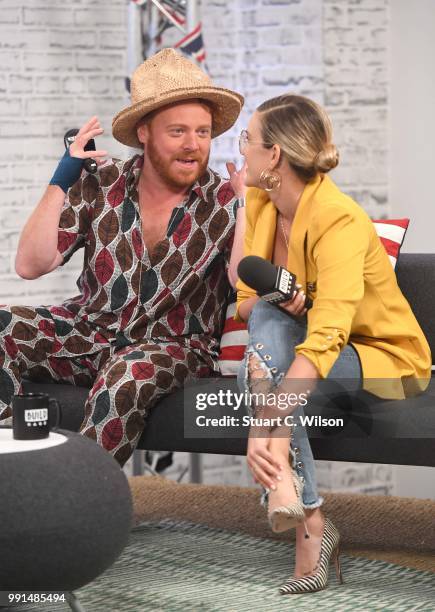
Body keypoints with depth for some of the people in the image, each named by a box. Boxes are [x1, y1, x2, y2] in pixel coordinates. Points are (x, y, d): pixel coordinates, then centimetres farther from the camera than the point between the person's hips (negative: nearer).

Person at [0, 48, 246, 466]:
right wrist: (60, 183, -10)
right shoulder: (100, 185, 0)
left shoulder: (225, 204, -4)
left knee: (130, 372, -38)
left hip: (175, 346, -3)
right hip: (85, 333, 3)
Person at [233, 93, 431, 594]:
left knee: (259, 373, -30)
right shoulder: (259, 202, -4)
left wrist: (263, 428, -48)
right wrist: (274, 300, -22)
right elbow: (245, 301, 4)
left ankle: (311, 524, -27)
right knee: (269, 316, -28)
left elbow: (324, 341, -39)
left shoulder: (340, 221, -27)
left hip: (387, 363, -7)